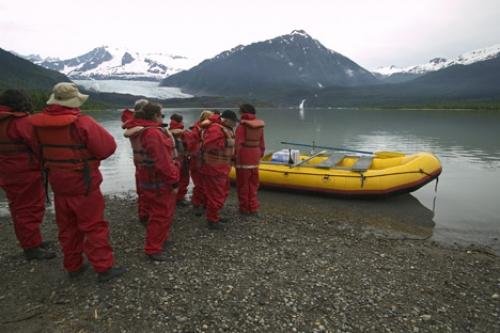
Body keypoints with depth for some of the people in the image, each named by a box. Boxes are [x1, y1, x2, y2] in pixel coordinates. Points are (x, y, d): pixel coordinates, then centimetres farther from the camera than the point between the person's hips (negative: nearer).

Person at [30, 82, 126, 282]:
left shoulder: (39, 123, -2)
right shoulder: (82, 123, -21)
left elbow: (40, 151, 13)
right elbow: (107, 147, -18)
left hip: (58, 185, 6)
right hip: (84, 185, -6)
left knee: (67, 227, 17)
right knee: (94, 226, 3)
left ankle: (73, 266, 29)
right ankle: (104, 268, 10)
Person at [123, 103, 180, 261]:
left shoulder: (140, 131, 11)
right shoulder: (154, 133, -24)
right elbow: (163, 162, -27)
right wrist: (174, 181, -20)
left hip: (149, 179, 11)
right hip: (159, 183, -11)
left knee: (164, 213, 24)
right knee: (162, 215, -1)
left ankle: (161, 238, 39)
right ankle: (153, 249, 9)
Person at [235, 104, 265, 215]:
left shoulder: (242, 125, -12)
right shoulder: (259, 124, 7)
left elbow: (238, 143, -18)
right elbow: (261, 142, 10)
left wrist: (235, 155, -13)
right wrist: (260, 154, 18)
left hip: (243, 156, -6)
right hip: (255, 156, 6)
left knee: (243, 183, 5)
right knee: (253, 183, 15)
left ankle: (244, 208, 13)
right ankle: (253, 207, 21)